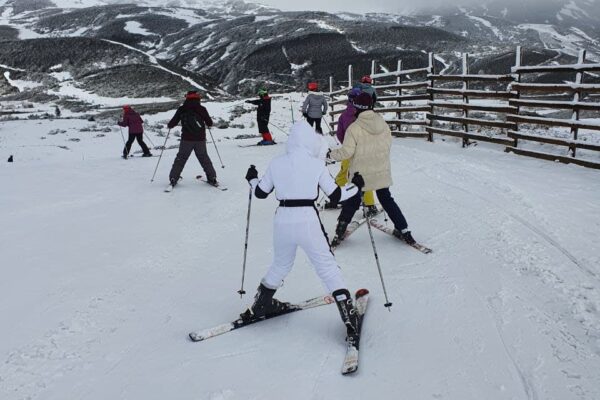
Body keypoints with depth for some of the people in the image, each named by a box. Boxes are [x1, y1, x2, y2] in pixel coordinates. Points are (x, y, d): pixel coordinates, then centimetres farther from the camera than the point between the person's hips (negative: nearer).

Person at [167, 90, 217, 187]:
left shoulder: (182, 109, -1)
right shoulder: (202, 109, -1)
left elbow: (173, 122, 1)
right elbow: (210, 123, 5)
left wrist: (169, 125, 24)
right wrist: (207, 123, 29)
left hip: (186, 140, -1)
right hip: (200, 139, 1)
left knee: (180, 159, 9)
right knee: (204, 159, 14)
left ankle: (173, 179, 4)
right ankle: (212, 178, 13)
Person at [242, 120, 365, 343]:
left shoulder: (276, 164, 3)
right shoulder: (316, 165, -5)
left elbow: (261, 193, 12)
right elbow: (336, 195, 0)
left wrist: (252, 179, 32)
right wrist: (356, 186, 17)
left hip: (282, 221, 4)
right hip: (307, 221, -3)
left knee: (280, 265, 25)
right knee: (327, 266, 7)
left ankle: (259, 307, 38)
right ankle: (348, 315, 5)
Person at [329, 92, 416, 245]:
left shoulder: (354, 128, -17)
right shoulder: (383, 124, -2)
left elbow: (346, 152, -18)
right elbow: (388, 145, 8)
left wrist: (331, 153, -1)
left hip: (361, 173, -4)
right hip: (382, 171, 4)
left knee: (353, 200, 15)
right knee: (386, 199, 17)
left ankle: (342, 226, 21)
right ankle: (403, 229, 17)